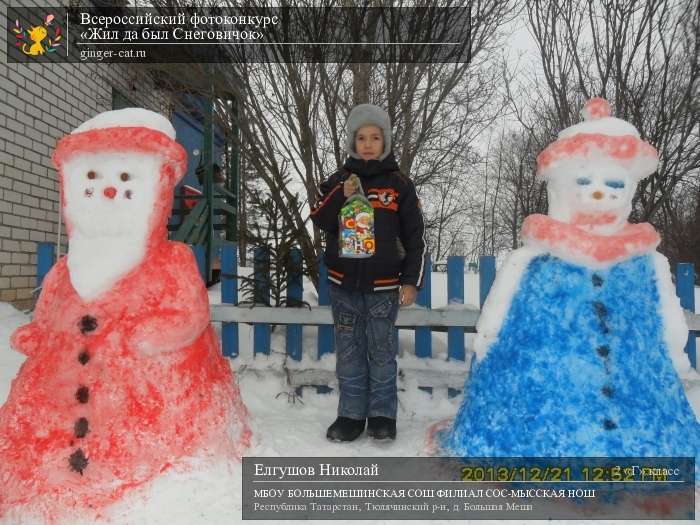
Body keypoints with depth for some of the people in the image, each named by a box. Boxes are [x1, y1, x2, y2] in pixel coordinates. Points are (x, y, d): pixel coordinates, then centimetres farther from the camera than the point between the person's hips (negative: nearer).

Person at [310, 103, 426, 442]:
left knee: (382, 352, 7)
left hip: (383, 286, -2)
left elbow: (415, 236, 2)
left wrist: (411, 281, -4)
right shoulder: (338, 180, 6)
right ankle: (351, 414, 20)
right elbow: (320, 221, 1)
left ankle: (382, 415, 20)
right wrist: (340, 197, -14)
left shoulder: (399, 184, 1)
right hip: (343, 284, 2)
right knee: (349, 352, 9)